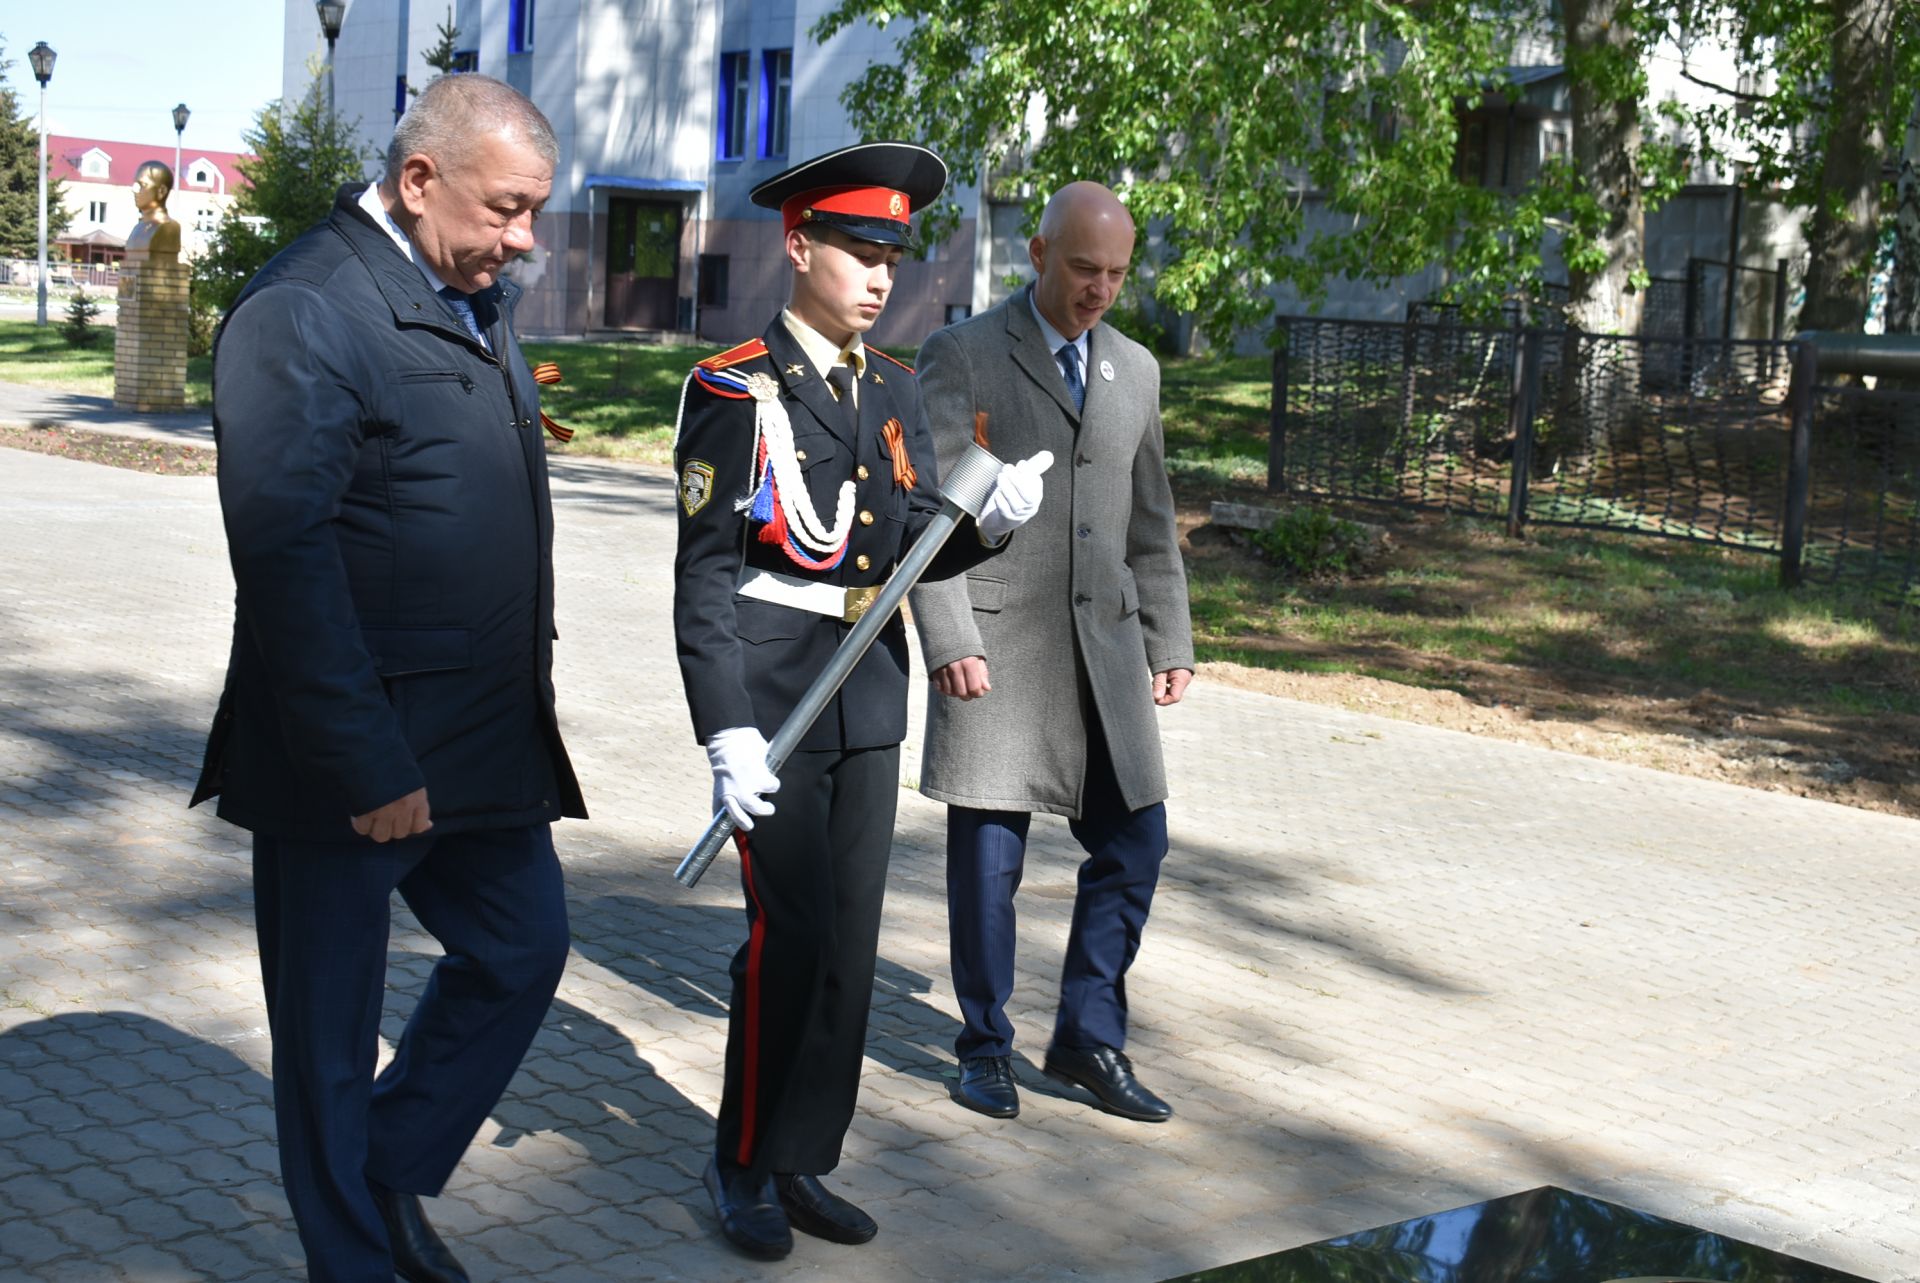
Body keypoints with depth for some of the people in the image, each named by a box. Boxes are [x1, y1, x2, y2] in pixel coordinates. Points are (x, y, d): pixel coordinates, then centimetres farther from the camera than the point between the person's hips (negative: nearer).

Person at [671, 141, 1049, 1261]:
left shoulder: (898, 390, 11)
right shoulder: (736, 390, -8)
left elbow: (916, 546, 4)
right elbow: (706, 576, -12)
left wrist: (990, 522, -18)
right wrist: (728, 733, -19)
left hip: (870, 701, 6)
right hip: (774, 699, -6)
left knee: (852, 940, 9)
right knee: (790, 935, -7)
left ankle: (802, 1162, 22)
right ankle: (746, 1167, 11)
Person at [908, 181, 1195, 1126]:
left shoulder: (1135, 370, 15)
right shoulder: (962, 357, -2)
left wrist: (1169, 640, 13)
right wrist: (949, 641, -15)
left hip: (1104, 643, 5)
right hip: (996, 643, -5)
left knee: (1135, 841, 4)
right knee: (986, 857, 2)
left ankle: (1088, 1037, 18)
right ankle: (986, 1045, 18)